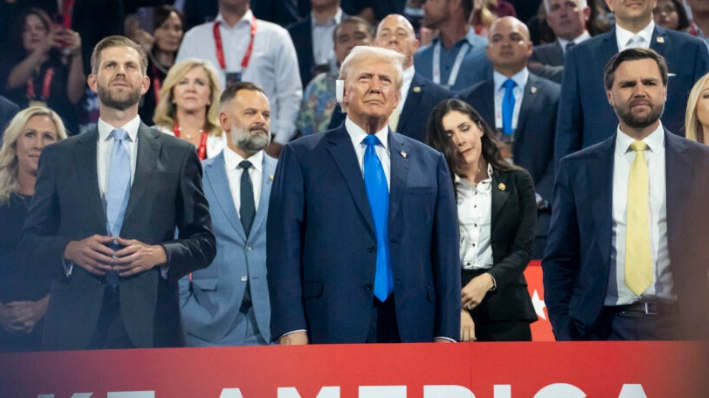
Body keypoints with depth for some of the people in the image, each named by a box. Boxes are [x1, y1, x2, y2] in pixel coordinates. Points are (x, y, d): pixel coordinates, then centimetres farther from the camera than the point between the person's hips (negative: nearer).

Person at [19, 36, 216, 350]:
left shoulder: (178, 155, 11)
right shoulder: (58, 157, 13)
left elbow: (203, 242, 11)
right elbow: (30, 241, 13)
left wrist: (161, 254, -8)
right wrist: (70, 249, -7)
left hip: (150, 327, 0)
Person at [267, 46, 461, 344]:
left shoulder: (429, 163, 14)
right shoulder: (302, 157, 7)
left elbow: (445, 252, 12)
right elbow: (284, 249, 1)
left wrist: (446, 333, 4)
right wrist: (291, 328, -9)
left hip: (411, 329, 3)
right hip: (332, 330, -2)